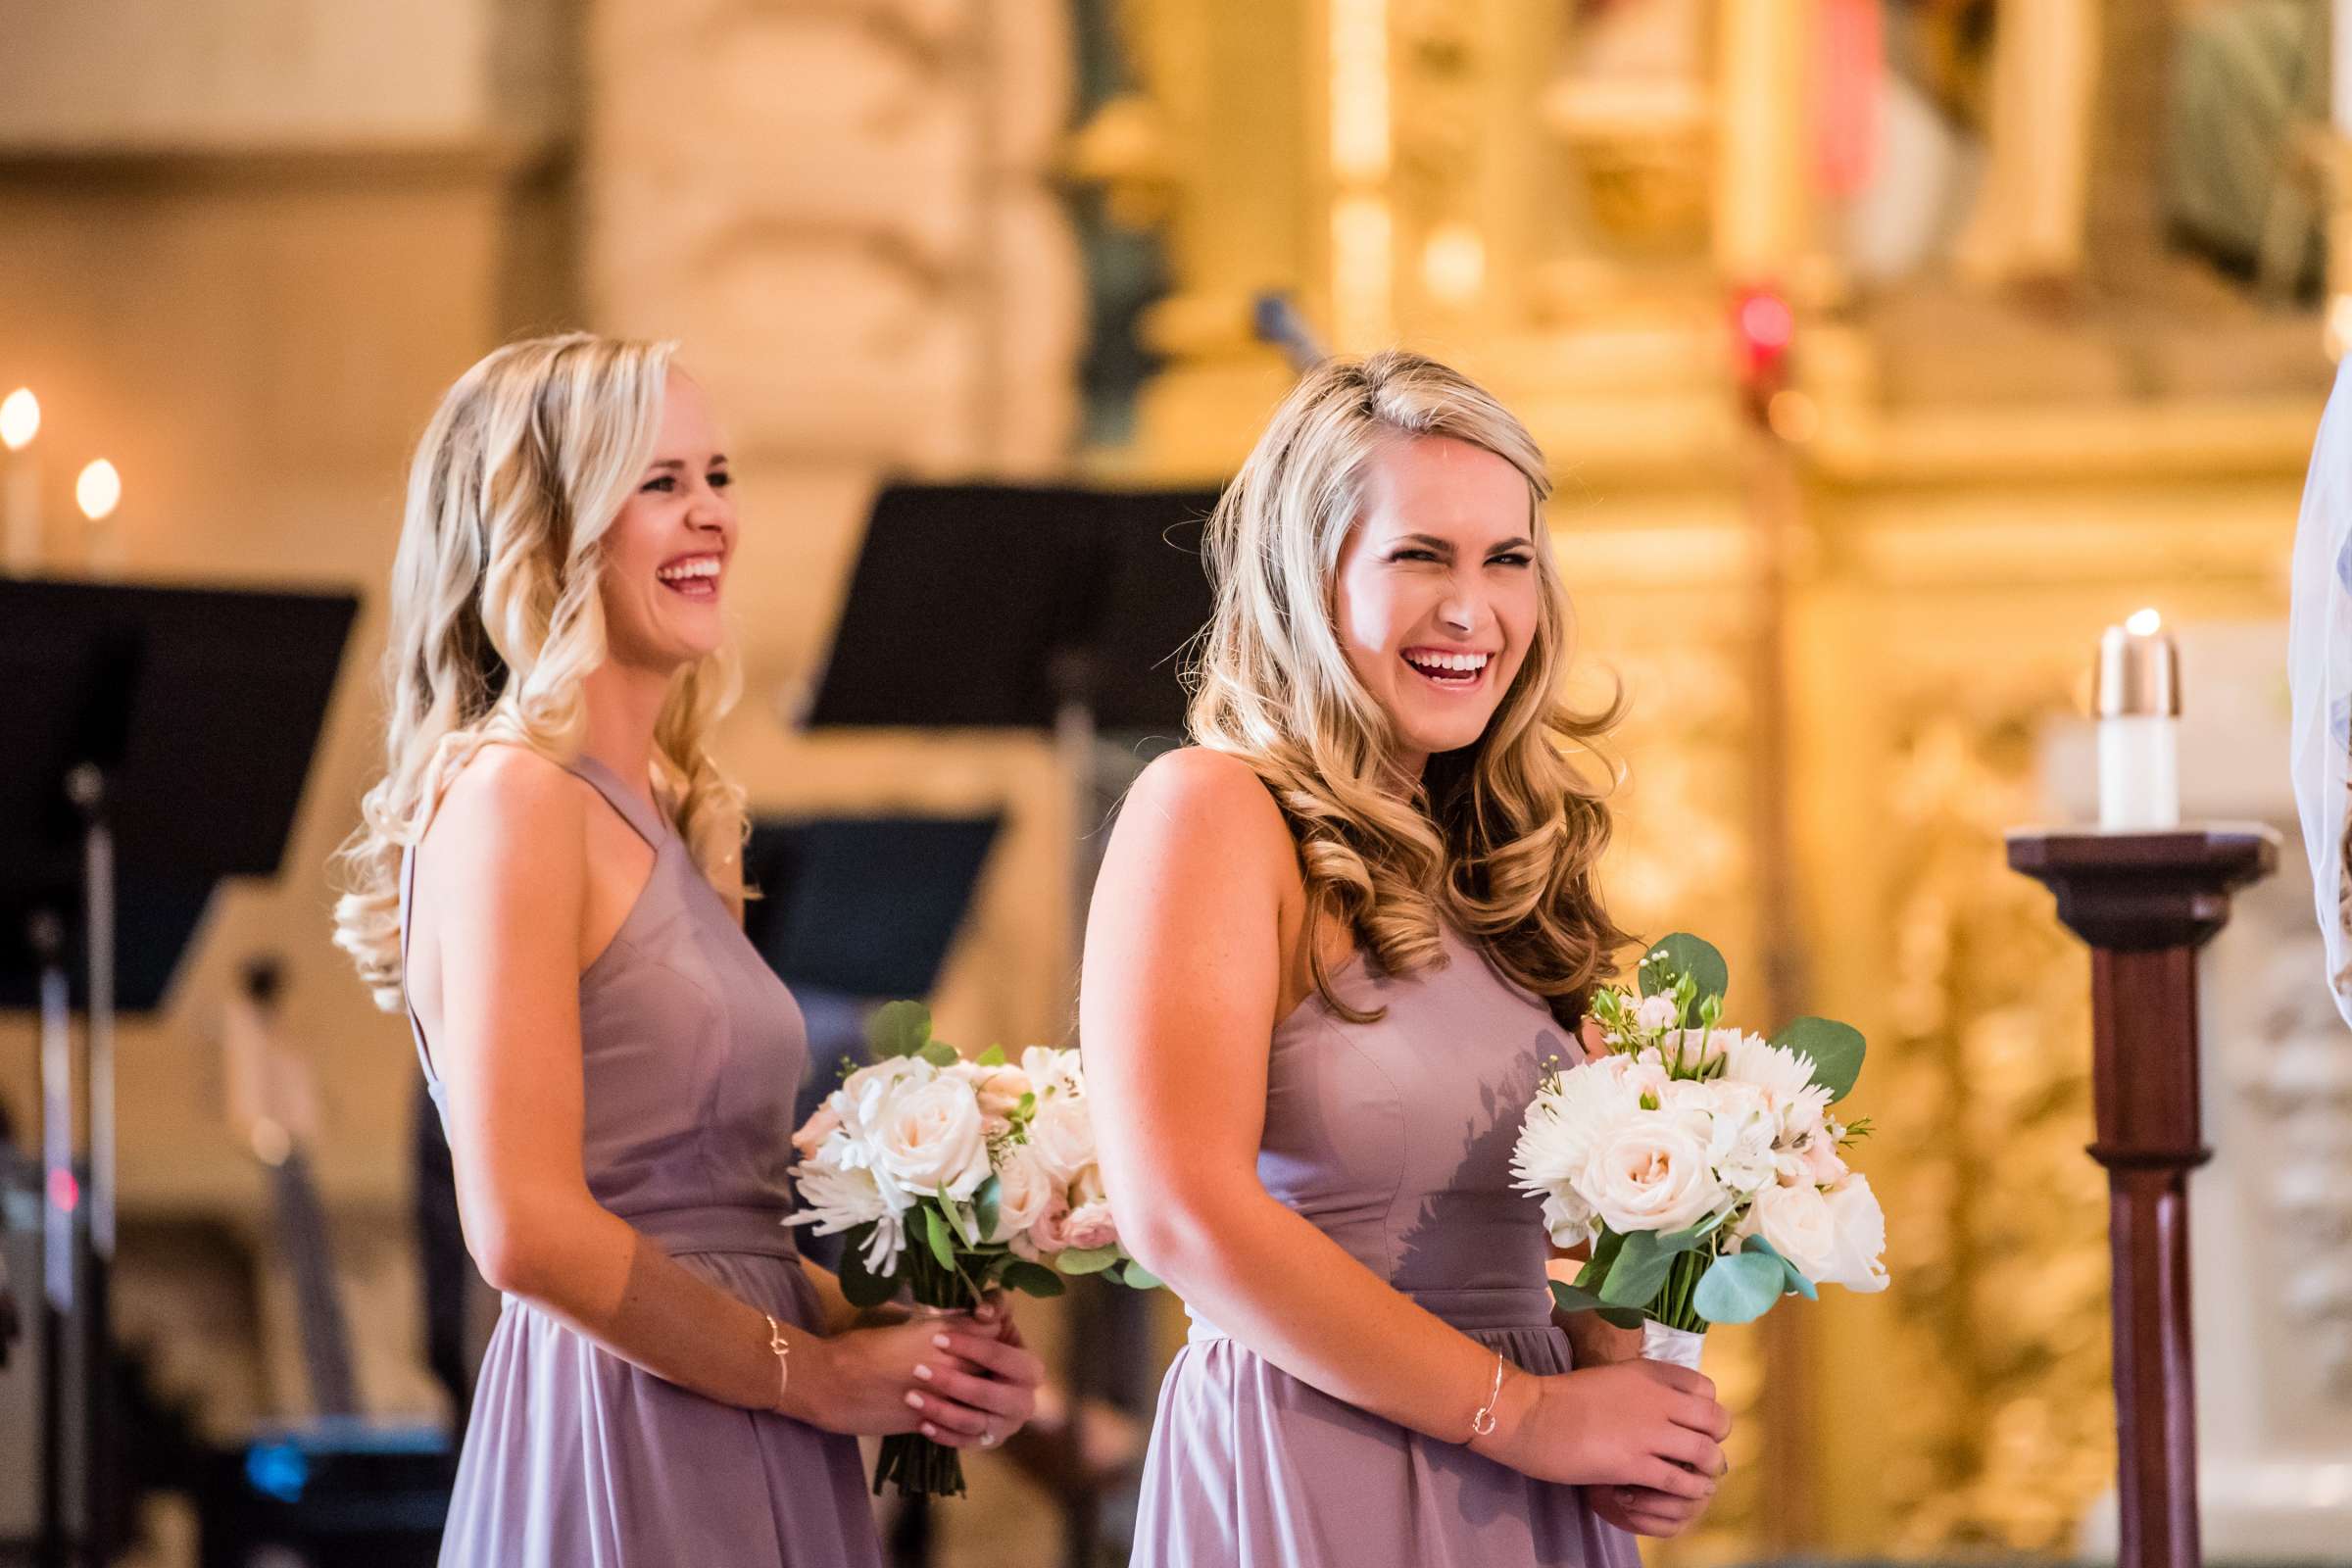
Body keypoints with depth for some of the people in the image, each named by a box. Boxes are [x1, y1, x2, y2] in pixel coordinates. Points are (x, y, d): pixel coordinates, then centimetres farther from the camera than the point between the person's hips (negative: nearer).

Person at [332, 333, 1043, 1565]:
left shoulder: (672, 816, 14)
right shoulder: (509, 797, -11)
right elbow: (529, 1230, -19)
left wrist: (898, 1336, 0)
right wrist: (820, 1376, -10)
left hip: (753, 1464, 8)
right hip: (620, 1452, -8)